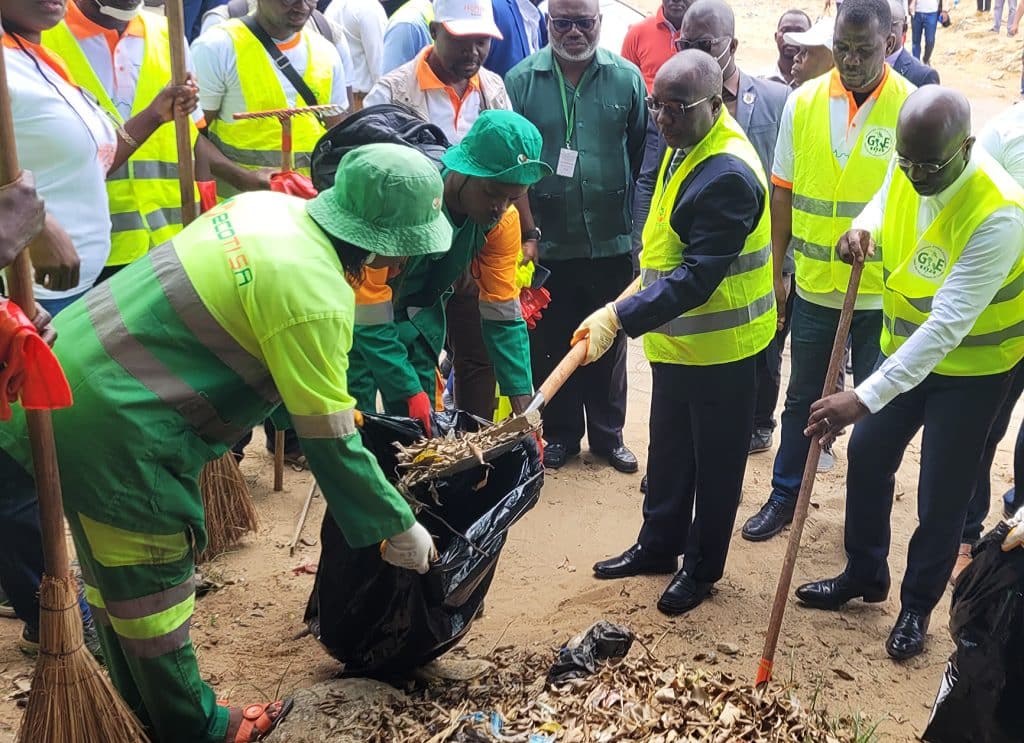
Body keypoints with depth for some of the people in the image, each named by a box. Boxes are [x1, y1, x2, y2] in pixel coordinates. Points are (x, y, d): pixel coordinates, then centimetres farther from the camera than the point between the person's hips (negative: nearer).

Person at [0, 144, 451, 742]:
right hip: (114, 426, -9)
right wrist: (399, 528, -5)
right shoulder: (313, 298, -24)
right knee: (153, 586, 9)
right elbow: (330, 442, -18)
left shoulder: (274, 205, 1)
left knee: (119, 572, 22)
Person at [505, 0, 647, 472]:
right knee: (552, 345, 12)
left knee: (609, 345, 15)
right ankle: (561, 434, 30)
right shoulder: (521, 80, -4)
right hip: (548, 243, 0)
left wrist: (640, 228, -1)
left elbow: (644, 157, 1)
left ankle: (608, 435, 31)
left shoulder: (627, 78, -2)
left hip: (612, 244, 1)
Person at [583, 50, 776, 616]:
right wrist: (648, 273, 16)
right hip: (676, 337, 9)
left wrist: (619, 318, -35)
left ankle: (702, 569, 27)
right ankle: (657, 546, 39)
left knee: (715, 463, 10)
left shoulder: (729, 176, -27)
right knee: (668, 452, 22)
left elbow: (697, 278, -31)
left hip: (719, 344, -9)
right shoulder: (684, 147, 3)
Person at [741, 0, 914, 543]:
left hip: (882, 292, -2)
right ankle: (784, 496, 33)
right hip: (814, 287, 2)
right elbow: (784, 192, 4)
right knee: (802, 399, 17)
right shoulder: (804, 102, -3)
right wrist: (775, 271, 5)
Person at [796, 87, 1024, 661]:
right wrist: (865, 227, -13)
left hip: (972, 364, -6)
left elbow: (947, 325, -38)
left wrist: (866, 397, -42)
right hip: (907, 345, 7)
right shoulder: (909, 165, -13)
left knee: (942, 496, 4)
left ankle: (918, 606, 28)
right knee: (868, 456, 14)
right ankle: (864, 574, 36)